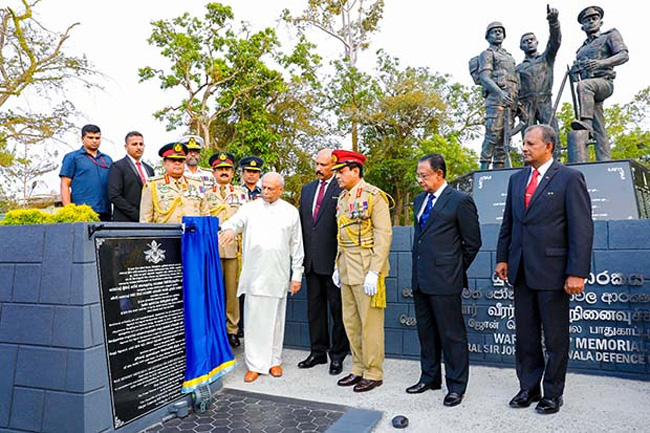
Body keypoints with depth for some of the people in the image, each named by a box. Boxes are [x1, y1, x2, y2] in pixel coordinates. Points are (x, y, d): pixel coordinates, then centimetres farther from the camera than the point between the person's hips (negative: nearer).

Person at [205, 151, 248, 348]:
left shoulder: (242, 193, 13)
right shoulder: (205, 193, 11)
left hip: (235, 247, 1)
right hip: (212, 247, 0)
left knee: (233, 289, 3)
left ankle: (232, 329, 12)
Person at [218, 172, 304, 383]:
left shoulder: (291, 212, 8)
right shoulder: (250, 208, 7)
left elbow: (296, 246, 9)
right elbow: (235, 221, -11)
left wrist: (297, 274, 7)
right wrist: (230, 229, -36)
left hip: (278, 275, 0)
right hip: (254, 274, 0)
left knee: (275, 318, 8)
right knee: (254, 319, 2)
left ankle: (274, 360, 23)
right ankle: (255, 364, 12)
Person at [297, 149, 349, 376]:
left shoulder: (342, 190, -8)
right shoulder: (307, 189, 14)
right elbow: (301, 222, 16)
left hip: (333, 260, -6)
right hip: (311, 260, 7)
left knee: (337, 308, 5)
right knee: (314, 308, 15)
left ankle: (338, 355, 18)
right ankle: (318, 351, 28)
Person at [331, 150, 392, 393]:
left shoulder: (374, 196, -10)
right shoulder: (342, 198, 13)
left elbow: (384, 235, -15)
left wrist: (374, 272, -20)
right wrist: (337, 266, 14)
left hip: (367, 270, -8)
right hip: (347, 270, 8)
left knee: (370, 323, 1)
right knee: (350, 322, 14)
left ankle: (374, 374, 15)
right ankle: (359, 369, 27)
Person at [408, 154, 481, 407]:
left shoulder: (460, 201, -8)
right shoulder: (419, 201, 13)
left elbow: (472, 243, -5)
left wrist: (454, 270, 2)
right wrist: (418, 269, 16)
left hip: (444, 280, -7)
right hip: (420, 279, 8)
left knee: (452, 334, 3)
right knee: (425, 331, 17)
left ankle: (456, 386, 18)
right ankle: (430, 377, 32)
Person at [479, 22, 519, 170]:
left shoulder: (509, 57, 30)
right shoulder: (487, 54, 8)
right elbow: (485, 78, -8)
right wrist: (500, 92, -25)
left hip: (511, 101, 7)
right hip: (496, 98, -7)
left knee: (505, 137, 0)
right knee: (493, 133, -17)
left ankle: (499, 166, 0)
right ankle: (485, 167, -19)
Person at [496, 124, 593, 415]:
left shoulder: (570, 178, -6)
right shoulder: (516, 179, 11)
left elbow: (582, 228, -10)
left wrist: (577, 272, -15)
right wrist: (502, 257, 8)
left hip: (552, 270, -5)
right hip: (521, 271, 5)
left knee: (555, 338, 9)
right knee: (525, 336, 13)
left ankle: (553, 393, 24)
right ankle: (528, 388, 27)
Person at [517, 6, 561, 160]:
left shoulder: (547, 58, 20)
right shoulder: (518, 68, 22)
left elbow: (555, 41, 2)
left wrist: (553, 21, -16)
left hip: (545, 102, 0)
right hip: (525, 104, 1)